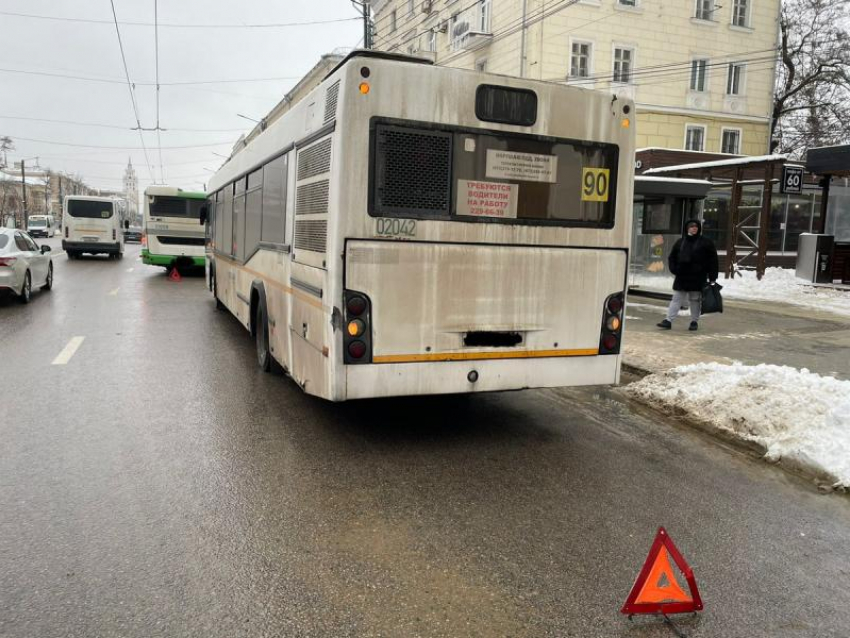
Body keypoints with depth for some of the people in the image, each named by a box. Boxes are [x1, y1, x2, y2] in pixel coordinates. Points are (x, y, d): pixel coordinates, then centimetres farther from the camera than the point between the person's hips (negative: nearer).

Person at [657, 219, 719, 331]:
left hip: (698, 278, -3)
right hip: (682, 277, 3)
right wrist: (674, 269, -1)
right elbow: (672, 257, 17)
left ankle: (694, 321, 18)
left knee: (695, 300, 7)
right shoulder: (681, 242, 9)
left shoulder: (706, 243, -1)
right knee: (676, 299, 2)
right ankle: (668, 320, 0)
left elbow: (713, 260, -2)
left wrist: (712, 277, -6)